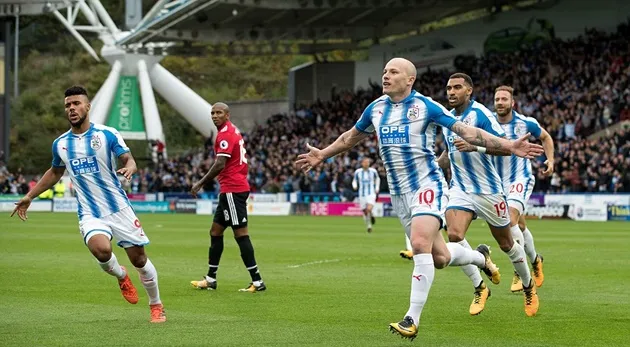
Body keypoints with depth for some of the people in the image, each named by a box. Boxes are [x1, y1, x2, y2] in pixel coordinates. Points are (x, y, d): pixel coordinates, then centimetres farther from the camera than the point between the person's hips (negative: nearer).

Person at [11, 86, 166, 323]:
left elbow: (128, 159, -7)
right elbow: (55, 172, 22)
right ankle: (120, 276, 5)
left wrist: (129, 167, -31)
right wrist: (30, 196, 21)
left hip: (119, 208, -1)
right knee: (101, 250, -29)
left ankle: (156, 306, 25)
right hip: (90, 214, 1)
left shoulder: (107, 134, -5)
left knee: (139, 259, 1)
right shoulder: (60, 144, 6)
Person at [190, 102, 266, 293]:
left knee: (241, 234, -9)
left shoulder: (225, 134, -13)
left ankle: (257, 281, -9)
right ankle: (210, 279, 19)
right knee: (215, 231, 14)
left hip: (232, 189, -11)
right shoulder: (232, 131, 17)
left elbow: (220, 164, -21)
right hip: (232, 189, 11)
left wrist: (201, 183, -14)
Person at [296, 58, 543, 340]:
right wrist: (323, 154, 31)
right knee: (439, 257, 7)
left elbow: (466, 131, -11)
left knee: (420, 244, -26)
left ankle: (412, 320, -21)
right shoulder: (375, 108, 6)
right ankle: (481, 256, 41)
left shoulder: (426, 107, -10)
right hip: (399, 193, 5)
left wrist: (509, 146, -19)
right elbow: (351, 136, 26)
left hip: (427, 186, -5)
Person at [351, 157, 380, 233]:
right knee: (365, 212, 4)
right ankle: (369, 226, 26)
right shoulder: (358, 172, -1)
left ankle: (371, 215, 13)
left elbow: (377, 179, 18)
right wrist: (355, 186, -10)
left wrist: (377, 188, 9)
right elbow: (354, 180, 12)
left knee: (369, 209, -23)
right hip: (362, 194, 1)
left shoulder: (373, 171, 0)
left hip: (371, 193, -1)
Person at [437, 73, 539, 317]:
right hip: (460, 189, 5)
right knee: (454, 235, -20)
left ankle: (529, 288, 33)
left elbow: (506, 148, -22)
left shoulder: (480, 114, -15)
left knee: (506, 244, 9)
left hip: (488, 189, -5)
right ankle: (479, 288, -5)